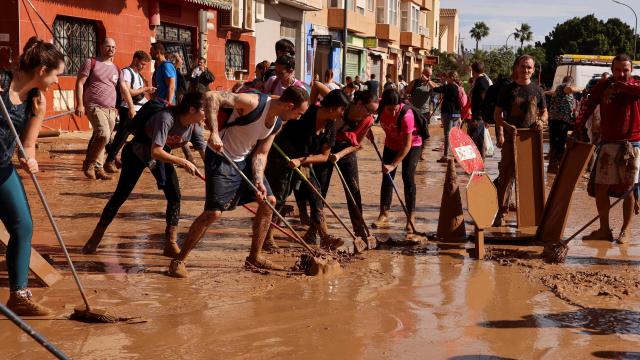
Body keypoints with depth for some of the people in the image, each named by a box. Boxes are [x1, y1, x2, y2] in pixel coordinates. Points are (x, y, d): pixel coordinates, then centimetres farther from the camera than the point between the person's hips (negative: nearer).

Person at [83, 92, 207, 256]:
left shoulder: (195, 125, -16)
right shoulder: (166, 118, -37)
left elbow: (203, 151, -12)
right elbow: (156, 152, -42)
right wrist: (183, 162, -43)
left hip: (163, 154, 6)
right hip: (137, 152, -6)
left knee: (175, 196, -8)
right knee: (121, 194, -3)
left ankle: (171, 245, -2)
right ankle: (97, 236, 12)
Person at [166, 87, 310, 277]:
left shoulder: (277, 125, -1)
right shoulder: (254, 103, -26)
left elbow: (260, 154, 4)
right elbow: (212, 97, -33)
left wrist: (259, 181, -13)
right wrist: (214, 133, -40)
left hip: (244, 159, 9)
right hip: (221, 158, -9)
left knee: (269, 201, 10)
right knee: (213, 212, -15)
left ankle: (254, 258, 23)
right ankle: (179, 260, -1)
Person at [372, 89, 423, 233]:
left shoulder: (406, 115, -37)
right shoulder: (380, 109, -24)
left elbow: (407, 145, -34)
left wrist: (393, 165, -35)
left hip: (412, 145, -5)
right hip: (391, 144, 5)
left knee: (408, 177, -13)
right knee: (387, 177, 0)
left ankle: (411, 218, -8)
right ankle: (384, 216, 4)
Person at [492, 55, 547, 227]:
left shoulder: (537, 90, 10)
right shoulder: (508, 89, 4)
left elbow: (544, 112, 18)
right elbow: (497, 114, 3)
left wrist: (541, 121, -5)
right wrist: (506, 126, -16)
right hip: (511, 137, -2)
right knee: (506, 174, -4)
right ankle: (502, 212, 1)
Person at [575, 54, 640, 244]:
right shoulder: (603, 86, 3)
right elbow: (588, 107, -9)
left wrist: (618, 86, -22)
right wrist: (578, 125, -24)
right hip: (608, 144, 1)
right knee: (601, 186, 0)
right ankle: (604, 230, 13)